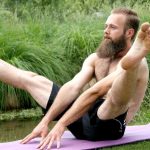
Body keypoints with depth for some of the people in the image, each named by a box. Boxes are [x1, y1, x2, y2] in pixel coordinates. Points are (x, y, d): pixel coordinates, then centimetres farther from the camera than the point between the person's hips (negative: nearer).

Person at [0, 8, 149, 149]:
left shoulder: (137, 62, -11)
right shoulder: (96, 58, 13)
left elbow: (96, 91, -23)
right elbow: (73, 87, -3)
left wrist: (61, 125, -32)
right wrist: (45, 121, -17)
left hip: (107, 125, -7)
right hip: (83, 119, 7)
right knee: (30, 79, 12)